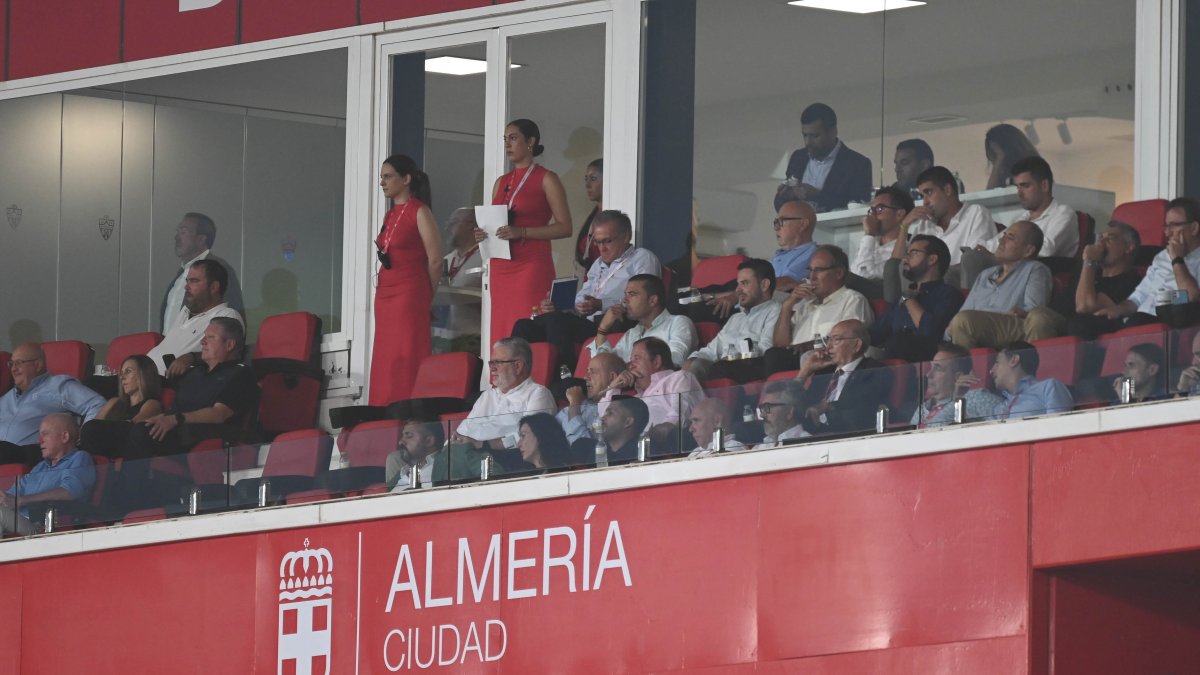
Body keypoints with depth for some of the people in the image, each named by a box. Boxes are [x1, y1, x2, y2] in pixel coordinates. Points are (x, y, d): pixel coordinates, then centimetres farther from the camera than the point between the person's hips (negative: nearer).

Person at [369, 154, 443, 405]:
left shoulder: (420, 213, -7)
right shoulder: (390, 216, 17)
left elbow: (435, 260, -8)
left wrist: (425, 296, 3)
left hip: (409, 295, -8)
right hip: (385, 294, 8)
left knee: (406, 360, -10)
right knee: (384, 360, 5)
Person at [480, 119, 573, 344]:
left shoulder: (546, 180, -1)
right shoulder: (502, 182, 18)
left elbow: (565, 227, -8)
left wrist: (522, 232, -17)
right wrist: (483, 234, 3)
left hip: (531, 267, -6)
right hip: (501, 267, 6)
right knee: (501, 336, -1)